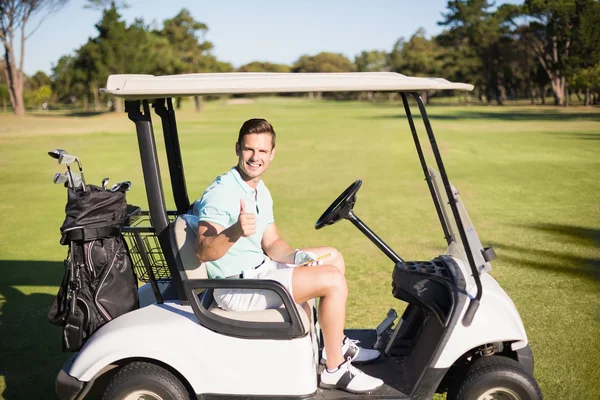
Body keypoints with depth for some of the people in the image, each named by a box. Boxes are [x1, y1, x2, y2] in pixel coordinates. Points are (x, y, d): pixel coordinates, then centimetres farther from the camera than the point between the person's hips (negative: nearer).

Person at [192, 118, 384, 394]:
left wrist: (297, 256, -9)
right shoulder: (220, 194, -19)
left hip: (260, 269, 10)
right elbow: (203, 253, -27)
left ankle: (336, 344, 23)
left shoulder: (261, 192, 9)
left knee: (333, 257, 16)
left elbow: (272, 244, 11)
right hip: (237, 288, -10)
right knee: (332, 280, -18)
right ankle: (334, 370, -4)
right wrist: (234, 231, -45)